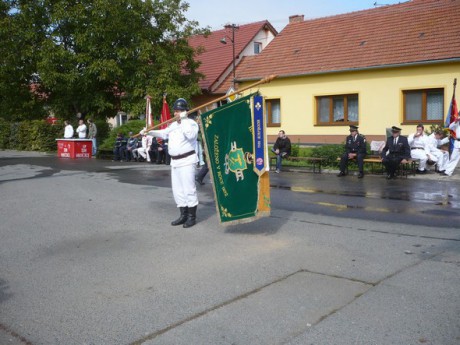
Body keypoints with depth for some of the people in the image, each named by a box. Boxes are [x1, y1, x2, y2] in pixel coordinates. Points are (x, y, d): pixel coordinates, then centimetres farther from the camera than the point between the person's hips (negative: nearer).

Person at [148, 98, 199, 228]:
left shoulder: (191, 123, -8)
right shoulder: (173, 125, 16)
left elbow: (190, 135, -28)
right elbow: (164, 133, 31)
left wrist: (183, 121, -24)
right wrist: (149, 132, 22)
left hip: (187, 160, -9)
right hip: (175, 161, 9)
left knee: (189, 189, -8)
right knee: (177, 190, 12)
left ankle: (192, 216, 1)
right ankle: (183, 215, 21)